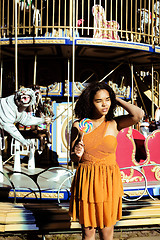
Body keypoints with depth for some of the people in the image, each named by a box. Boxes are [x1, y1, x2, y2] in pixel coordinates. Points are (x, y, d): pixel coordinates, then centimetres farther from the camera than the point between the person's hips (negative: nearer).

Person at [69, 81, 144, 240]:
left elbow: (138, 115, -19)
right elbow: (73, 157, 8)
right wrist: (77, 154, -16)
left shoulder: (114, 124, 0)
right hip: (86, 180, 1)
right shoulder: (78, 125, 2)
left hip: (109, 181, 0)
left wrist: (116, 99, -5)